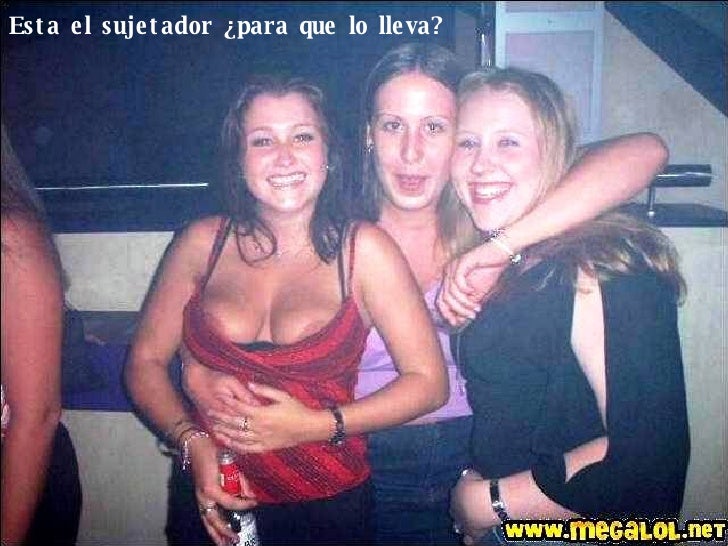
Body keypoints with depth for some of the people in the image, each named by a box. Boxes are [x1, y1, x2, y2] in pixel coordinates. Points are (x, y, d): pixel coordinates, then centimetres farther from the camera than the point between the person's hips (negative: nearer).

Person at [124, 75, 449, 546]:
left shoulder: (363, 249, -11)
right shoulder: (202, 242, -4)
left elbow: (429, 383, -11)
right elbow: (146, 360, 1)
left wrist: (318, 426, -19)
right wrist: (193, 441, -13)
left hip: (329, 507, -1)